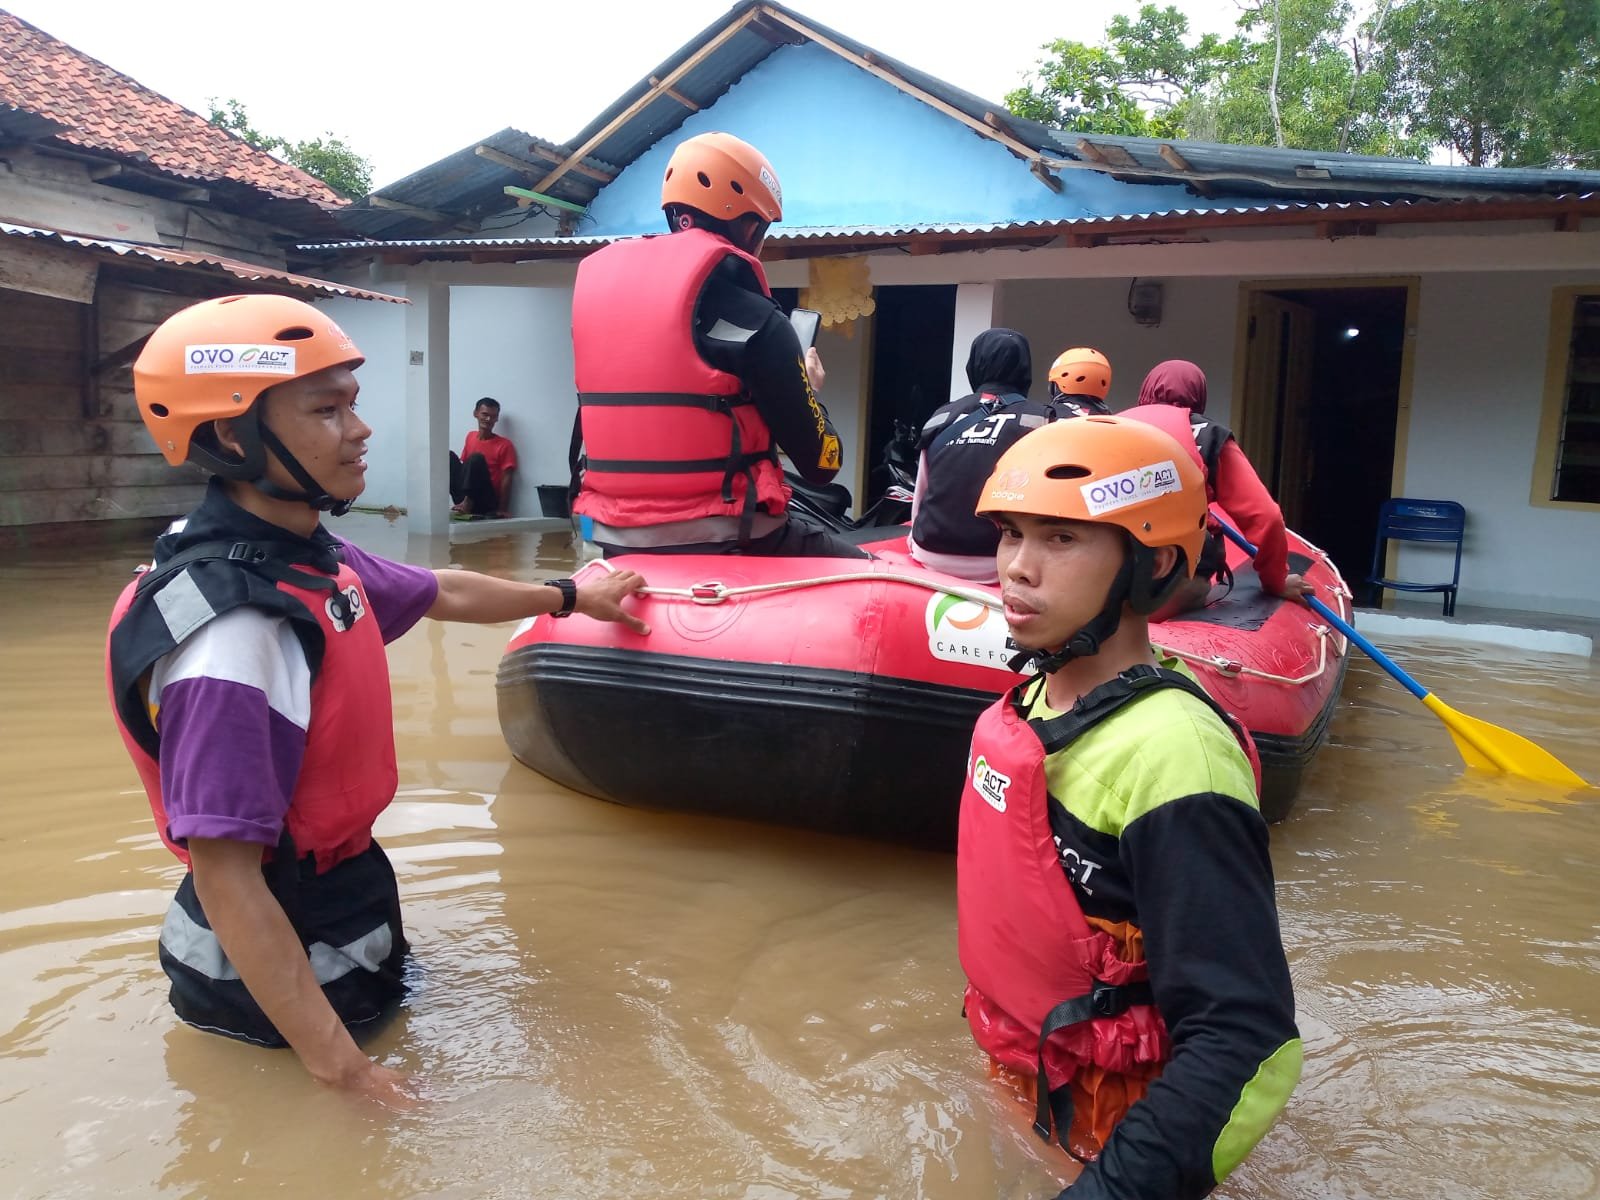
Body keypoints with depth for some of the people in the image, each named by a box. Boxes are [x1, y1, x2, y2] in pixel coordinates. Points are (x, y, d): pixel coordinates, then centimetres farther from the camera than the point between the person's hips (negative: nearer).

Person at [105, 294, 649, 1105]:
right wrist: (340, 1069, -28)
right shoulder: (229, 629, -32)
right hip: (275, 983, -8)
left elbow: (443, 594, 15)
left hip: (348, 910, 8)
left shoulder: (312, 560, -4)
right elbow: (225, 877, -31)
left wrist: (570, 597, 28)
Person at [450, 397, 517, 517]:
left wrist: (503, 509, -18)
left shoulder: (504, 444, -4)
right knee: (449, 456, -9)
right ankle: (465, 501, -22)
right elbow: (463, 464, 18)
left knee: (476, 458, -26)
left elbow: (506, 479, -9)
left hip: (487, 502, -5)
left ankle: (467, 503, -33)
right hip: (464, 497, 5)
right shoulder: (471, 436, 13)